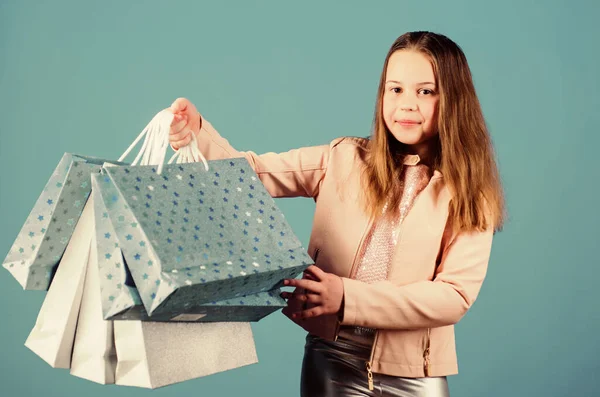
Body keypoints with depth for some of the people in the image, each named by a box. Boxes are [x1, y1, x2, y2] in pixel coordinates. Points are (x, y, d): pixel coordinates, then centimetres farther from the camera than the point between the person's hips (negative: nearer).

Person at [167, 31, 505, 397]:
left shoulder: (470, 193, -5)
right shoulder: (343, 159, -1)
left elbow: (456, 295, -12)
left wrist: (348, 298, -21)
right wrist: (197, 134, -25)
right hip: (333, 361, 1)